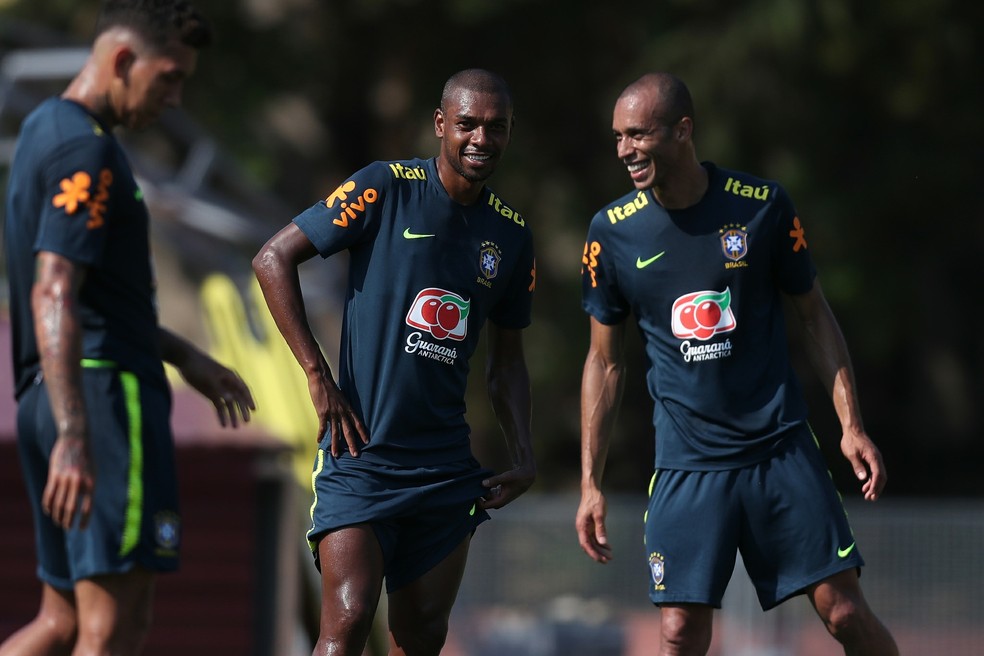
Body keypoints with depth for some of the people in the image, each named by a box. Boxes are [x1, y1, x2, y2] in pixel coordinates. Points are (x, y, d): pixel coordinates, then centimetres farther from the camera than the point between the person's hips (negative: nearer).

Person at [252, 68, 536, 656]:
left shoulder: (512, 234, 10)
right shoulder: (386, 189, -6)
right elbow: (273, 259, -7)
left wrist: (523, 455, 9)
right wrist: (318, 378, -11)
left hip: (447, 469, 5)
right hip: (360, 454, -5)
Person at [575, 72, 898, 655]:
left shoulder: (764, 206, -4)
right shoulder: (612, 232, -1)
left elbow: (815, 316, 7)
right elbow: (605, 361, 8)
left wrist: (851, 424, 0)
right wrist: (591, 484, 5)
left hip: (782, 448, 0)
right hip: (688, 464, 1)